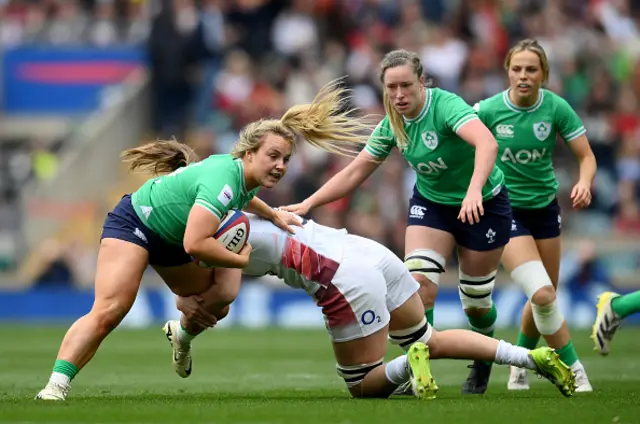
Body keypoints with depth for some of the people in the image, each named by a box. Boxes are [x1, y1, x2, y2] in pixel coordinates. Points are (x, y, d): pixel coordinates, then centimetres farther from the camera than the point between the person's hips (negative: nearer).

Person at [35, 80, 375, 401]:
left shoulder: (244, 176, -6)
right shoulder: (222, 179, -35)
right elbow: (195, 244, -43)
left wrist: (274, 215, 12)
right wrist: (241, 259, -30)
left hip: (172, 238, 9)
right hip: (133, 224, -9)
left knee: (220, 296, 11)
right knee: (108, 312, -24)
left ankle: (181, 333, 43)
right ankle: (56, 386, -29)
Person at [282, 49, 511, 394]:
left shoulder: (446, 106, -30)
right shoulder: (392, 125, -10)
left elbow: (487, 143, -47)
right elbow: (355, 172, -3)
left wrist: (474, 190, -63)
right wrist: (308, 204, -13)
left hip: (483, 204, -4)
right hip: (431, 203, 4)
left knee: (476, 300, 6)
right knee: (419, 282, -18)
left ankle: (484, 362, 37)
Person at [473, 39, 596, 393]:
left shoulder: (556, 108, -11)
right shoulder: (489, 110, -17)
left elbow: (586, 156, -7)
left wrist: (585, 182, -28)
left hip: (545, 207, 4)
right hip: (505, 209, -4)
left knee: (544, 297, 11)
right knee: (542, 295, -20)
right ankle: (574, 371, -6)